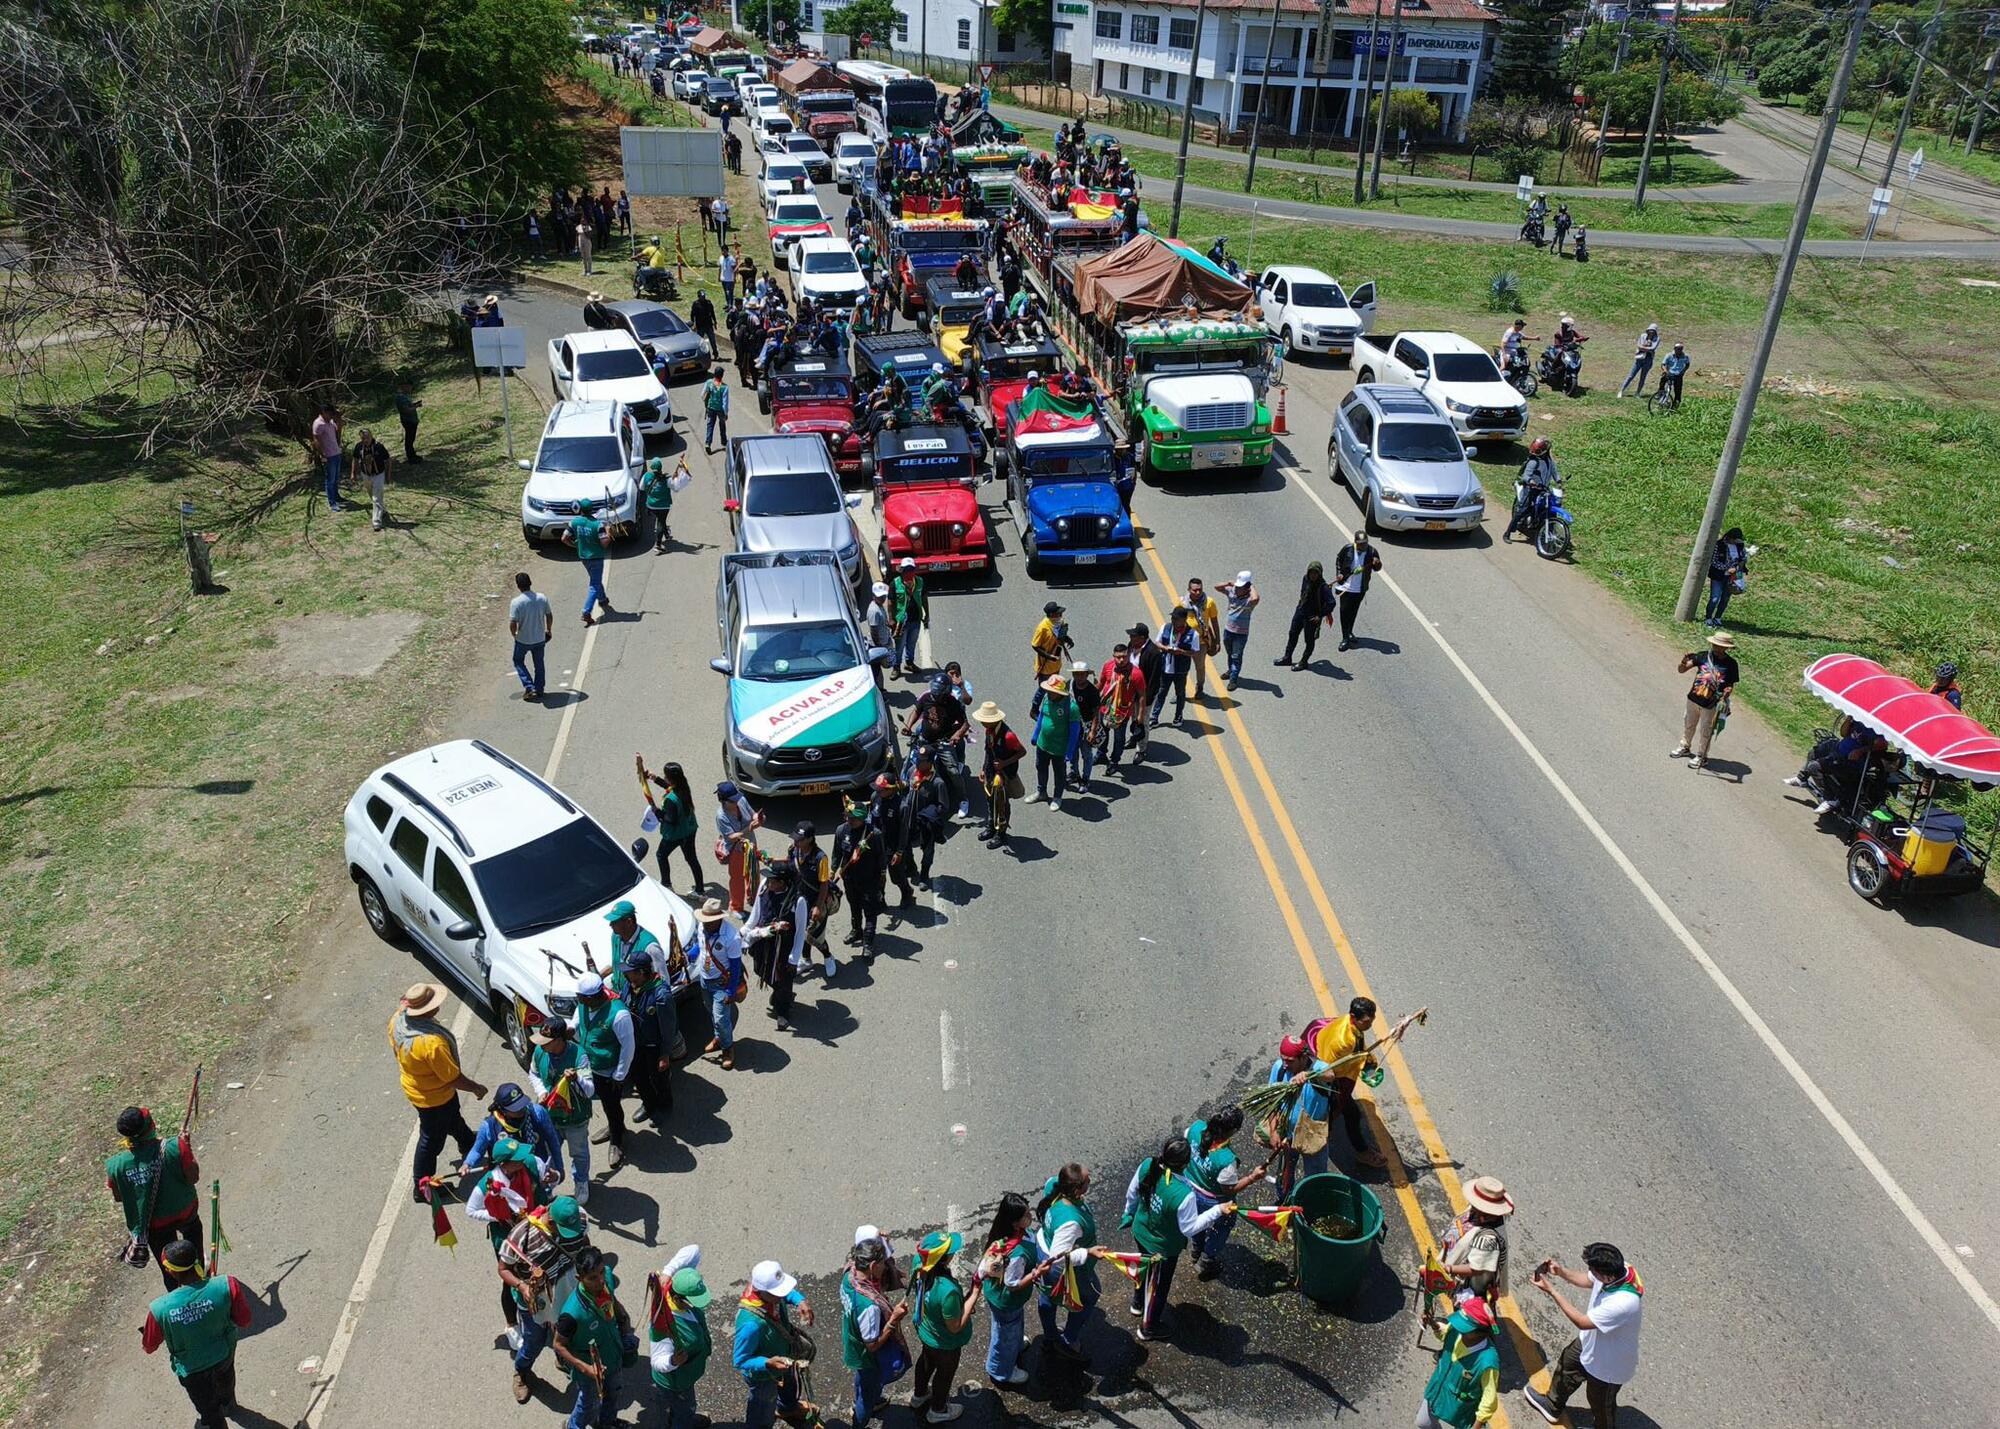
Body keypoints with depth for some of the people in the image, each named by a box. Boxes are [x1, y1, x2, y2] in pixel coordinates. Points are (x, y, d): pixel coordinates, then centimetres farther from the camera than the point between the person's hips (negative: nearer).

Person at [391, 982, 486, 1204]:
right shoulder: (432, 1043, -42)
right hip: (434, 1097, -8)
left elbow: (395, 1047, 5)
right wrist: (477, 1088, -13)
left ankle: (469, 1147, 59)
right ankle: (421, 1189, 35)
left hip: (413, 1084, 8)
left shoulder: (398, 1020, -19)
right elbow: (453, 1078, -29)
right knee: (431, 1140, 15)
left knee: (453, 1119, 33)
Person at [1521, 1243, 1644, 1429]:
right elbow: (1586, 1281, 0)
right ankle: (1553, 1406, 57)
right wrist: (1560, 1271, -16)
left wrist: (1551, 1291, -29)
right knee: (1567, 1363, 31)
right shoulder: (1617, 1268, -24)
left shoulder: (1624, 1303, -46)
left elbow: (1582, 1322, -33)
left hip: (1608, 1364, -8)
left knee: (1600, 1403, 21)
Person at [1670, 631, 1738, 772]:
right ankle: (1685, 747, 44)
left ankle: (1702, 756, 28)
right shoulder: (1703, 656, -8)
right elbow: (1682, 670, -9)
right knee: (1689, 725, 22)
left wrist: (1724, 697, -25)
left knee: (1705, 731, 10)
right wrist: (1685, 661, -30)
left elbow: (1730, 685, -6)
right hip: (1694, 699, 3)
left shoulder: (1730, 663, -12)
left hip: (1711, 705, -3)